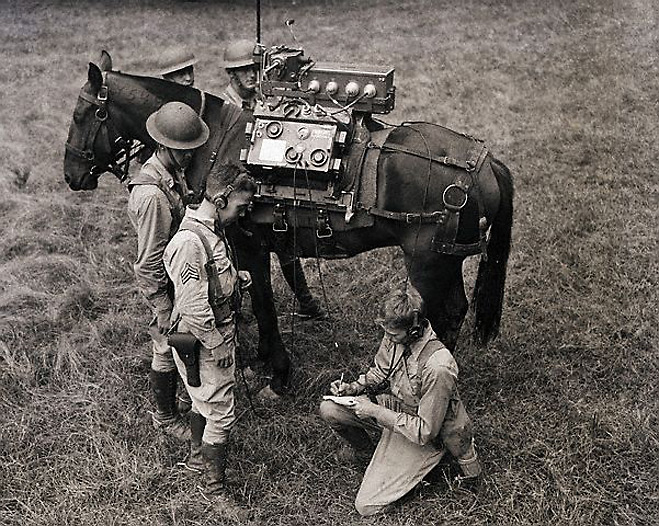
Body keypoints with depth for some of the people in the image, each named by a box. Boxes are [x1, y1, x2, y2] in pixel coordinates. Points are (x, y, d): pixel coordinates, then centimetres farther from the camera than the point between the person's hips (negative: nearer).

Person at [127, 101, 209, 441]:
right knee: (167, 352, 12)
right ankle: (165, 417, 34)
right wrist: (165, 313, -22)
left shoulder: (174, 172, -3)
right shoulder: (152, 194, -32)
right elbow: (149, 263, -27)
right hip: (167, 288, -8)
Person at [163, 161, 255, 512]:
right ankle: (213, 487, 17)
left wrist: (236, 278, 7)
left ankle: (197, 456, 47)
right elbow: (194, 307, -28)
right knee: (221, 414, 1)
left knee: (204, 401, 26)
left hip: (219, 336, 10)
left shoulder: (213, 230, 4)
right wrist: (218, 345, -20)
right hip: (203, 344, -10)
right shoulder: (190, 241, -28)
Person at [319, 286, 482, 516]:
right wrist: (352, 388, -11)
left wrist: (375, 412, -26)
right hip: (395, 409, 7)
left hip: (424, 436, -6)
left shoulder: (437, 367, -36)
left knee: (367, 505, -12)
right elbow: (379, 373, 8)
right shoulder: (394, 337, -14)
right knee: (328, 409, -11)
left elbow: (425, 431, -28)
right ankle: (362, 451, 21)